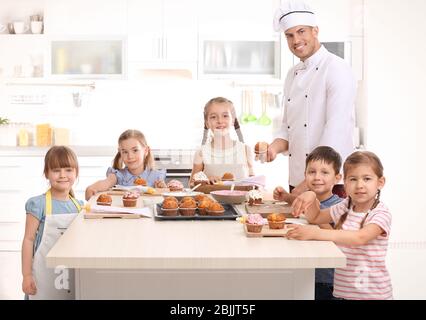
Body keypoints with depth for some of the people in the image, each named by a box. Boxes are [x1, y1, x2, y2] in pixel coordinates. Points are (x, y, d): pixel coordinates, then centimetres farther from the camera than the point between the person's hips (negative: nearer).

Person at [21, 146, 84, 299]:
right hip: (44, 273, -4)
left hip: (73, 273, 4)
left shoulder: (79, 206, 6)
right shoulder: (39, 204, -8)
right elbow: (29, 239, -8)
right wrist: (26, 275, -9)